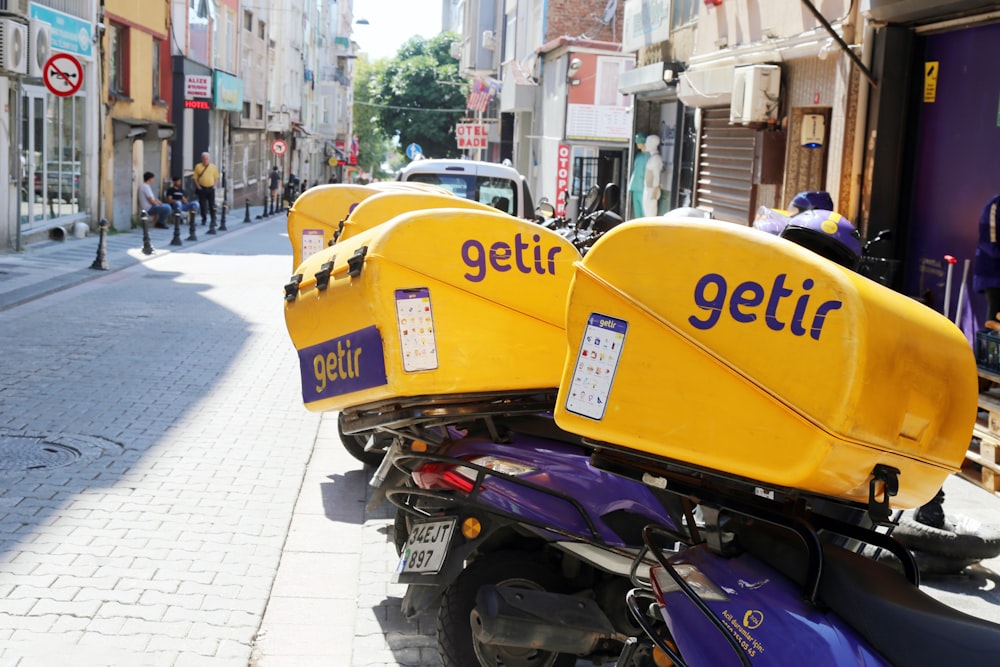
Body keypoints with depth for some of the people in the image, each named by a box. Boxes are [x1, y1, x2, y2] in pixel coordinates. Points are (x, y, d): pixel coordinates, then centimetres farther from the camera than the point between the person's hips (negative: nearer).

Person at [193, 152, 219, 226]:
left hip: (211, 188, 1)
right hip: (202, 188, -1)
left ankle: (213, 220, 5)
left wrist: (214, 185, 0)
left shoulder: (213, 167, 6)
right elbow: (195, 178, 3)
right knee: (202, 205, 4)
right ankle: (203, 219, 16)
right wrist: (198, 186, -6)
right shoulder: (198, 166, 1)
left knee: (212, 205, 0)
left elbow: (216, 177, 10)